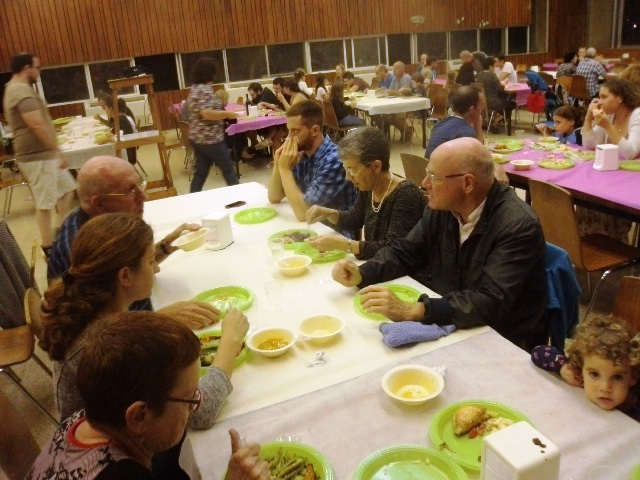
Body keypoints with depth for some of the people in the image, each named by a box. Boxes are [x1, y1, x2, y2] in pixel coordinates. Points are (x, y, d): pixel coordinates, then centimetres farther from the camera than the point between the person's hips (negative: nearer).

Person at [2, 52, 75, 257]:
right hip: (37, 156, -11)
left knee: (67, 189, 17)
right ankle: (49, 246, 9)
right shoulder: (23, 91, -18)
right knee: (45, 203, -2)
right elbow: (37, 126, -25)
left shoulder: (14, 89, 17)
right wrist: (57, 152, -19)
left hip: (43, 154, 11)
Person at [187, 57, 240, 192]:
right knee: (228, 169, 4)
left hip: (197, 138, 9)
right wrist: (227, 114, -19)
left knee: (200, 172, 11)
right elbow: (206, 113, -28)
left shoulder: (195, 88, 13)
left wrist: (222, 112, 19)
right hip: (210, 139, -9)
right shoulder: (205, 90, -17)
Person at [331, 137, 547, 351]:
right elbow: (404, 252, 8)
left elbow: (491, 302, -31)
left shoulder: (518, 226, -23)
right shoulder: (442, 206, -3)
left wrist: (411, 311, -39)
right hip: (446, 324, 6)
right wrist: (361, 274, -11)